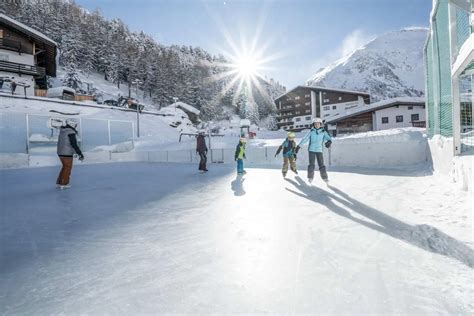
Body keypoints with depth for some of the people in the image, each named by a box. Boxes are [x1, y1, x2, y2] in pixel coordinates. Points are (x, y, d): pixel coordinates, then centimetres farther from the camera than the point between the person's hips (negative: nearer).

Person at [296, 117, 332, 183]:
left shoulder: (323, 132, -1)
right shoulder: (311, 132, -2)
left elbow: (328, 138, -11)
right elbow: (305, 139, -3)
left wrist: (329, 142, -34)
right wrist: (298, 146, -6)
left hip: (319, 150, 1)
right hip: (311, 150, -1)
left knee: (321, 165, -3)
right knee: (311, 164, -7)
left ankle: (324, 177, 11)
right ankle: (310, 177, 7)